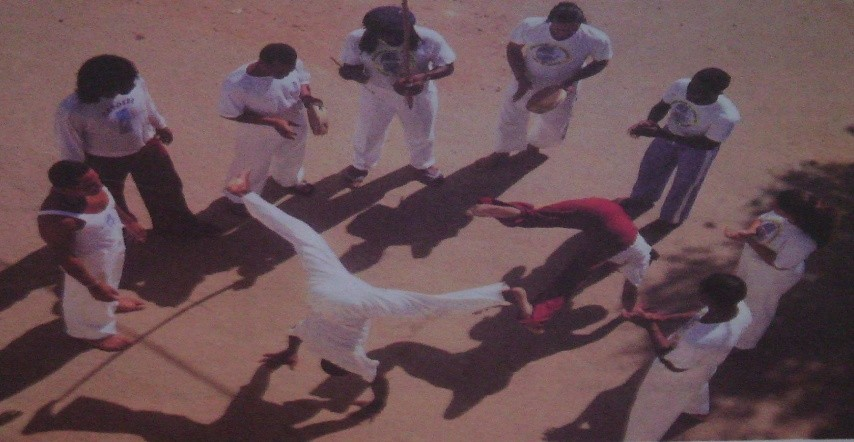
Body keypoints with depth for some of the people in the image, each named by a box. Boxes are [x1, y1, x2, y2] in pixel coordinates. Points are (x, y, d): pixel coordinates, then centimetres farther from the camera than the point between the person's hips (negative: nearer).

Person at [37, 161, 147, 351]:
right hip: (91, 262, -7)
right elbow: (65, 257, -29)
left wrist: (129, 221, 16)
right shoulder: (58, 220, -41)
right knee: (91, 299, 22)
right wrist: (93, 285, -23)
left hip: (113, 247, 7)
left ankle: (111, 302, 65)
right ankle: (95, 332, 50)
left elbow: (110, 204, 2)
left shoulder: (89, 187, -19)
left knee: (112, 279, 35)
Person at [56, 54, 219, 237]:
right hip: (105, 162, -3)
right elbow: (71, 146, -17)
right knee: (111, 201, 25)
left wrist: (160, 126, 14)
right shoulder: (72, 111, -34)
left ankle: (177, 224, 51)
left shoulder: (134, 83, -25)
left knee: (167, 186, 22)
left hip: (146, 147, 3)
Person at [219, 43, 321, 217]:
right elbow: (231, 114, -23)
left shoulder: (293, 64, -26)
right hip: (258, 134, -4)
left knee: (292, 157, 33)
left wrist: (306, 95, -27)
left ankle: (288, 180, 67)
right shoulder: (235, 85, -37)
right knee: (252, 168, 23)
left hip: (296, 124, 4)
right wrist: (273, 121, -30)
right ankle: (240, 198, 55)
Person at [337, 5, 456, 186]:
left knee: (421, 134, 24)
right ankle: (361, 165, 54)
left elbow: (447, 67, -17)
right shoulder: (357, 39, -26)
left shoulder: (429, 39, -28)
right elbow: (348, 68, -14)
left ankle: (423, 164, 56)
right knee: (368, 133, 22)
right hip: (376, 94, 0)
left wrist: (424, 76, -37)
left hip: (419, 94, 0)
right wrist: (355, 73, -39)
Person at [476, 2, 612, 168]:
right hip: (526, 82, 0)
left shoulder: (596, 40, -30)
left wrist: (570, 81, -23)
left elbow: (601, 61, -11)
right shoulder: (530, 26, -29)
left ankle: (534, 145, 54)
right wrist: (521, 79, -23)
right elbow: (513, 49, -11)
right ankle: (502, 152, 47)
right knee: (511, 119, 19)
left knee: (553, 130, 19)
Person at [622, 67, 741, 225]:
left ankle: (671, 218, 44)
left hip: (697, 149, -5)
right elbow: (662, 106, -8)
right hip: (670, 135, 5)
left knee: (684, 185, 14)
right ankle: (642, 200, 54)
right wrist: (649, 122, -31)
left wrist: (660, 133, -36)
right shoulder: (681, 86, -28)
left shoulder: (725, 116, -39)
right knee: (649, 167, 24)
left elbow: (707, 144, -29)